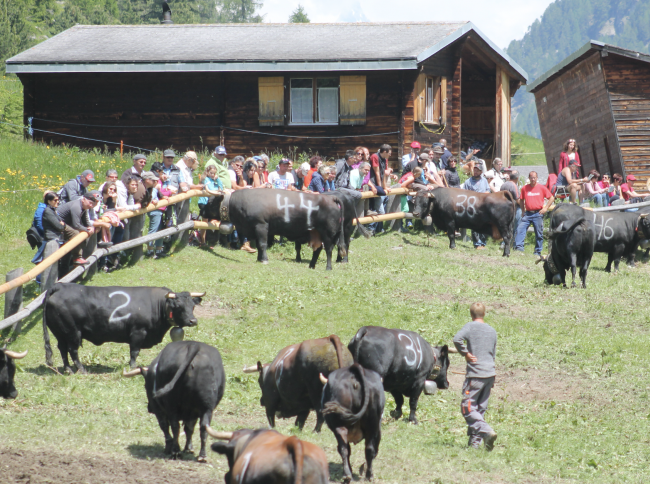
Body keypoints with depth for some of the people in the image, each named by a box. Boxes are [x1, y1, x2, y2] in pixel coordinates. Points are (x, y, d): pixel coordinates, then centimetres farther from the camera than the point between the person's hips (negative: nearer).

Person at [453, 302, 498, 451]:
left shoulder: (470, 326, -4)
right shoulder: (492, 330, 14)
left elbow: (457, 339, -23)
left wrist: (465, 353, -9)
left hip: (475, 373, -6)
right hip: (490, 373, 6)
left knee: (467, 408, -5)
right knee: (480, 408, 13)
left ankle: (486, 431, -22)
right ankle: (475, 440, 11)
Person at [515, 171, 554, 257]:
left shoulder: (541, 188, 0)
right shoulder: (525, 188, 7)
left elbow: (551, 198, 5)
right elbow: (521, 200, 20)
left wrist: (545, 208, -3)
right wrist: (523, 210, 9)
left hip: (538, 213, -2)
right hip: (528, 213, 2)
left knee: (539, 233, 1)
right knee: (520, 229, -12)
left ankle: (538, 252, 8)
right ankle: (519, 247, -13)